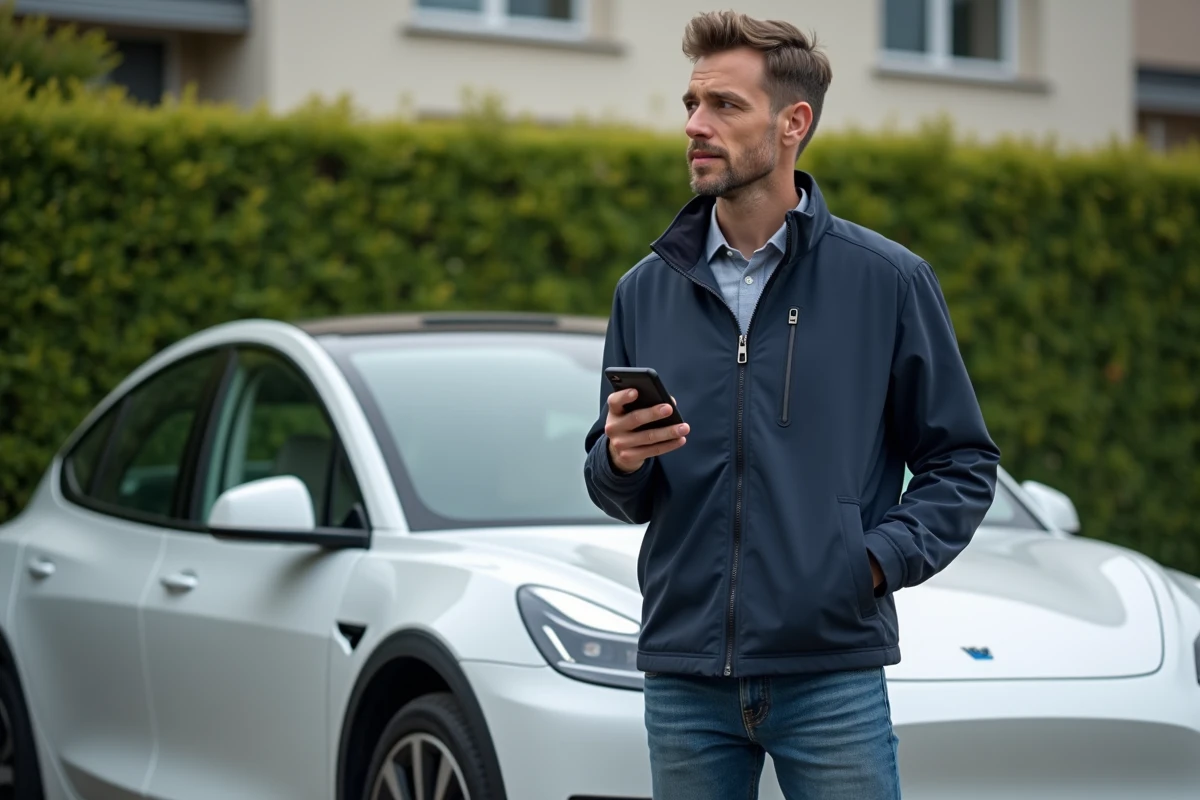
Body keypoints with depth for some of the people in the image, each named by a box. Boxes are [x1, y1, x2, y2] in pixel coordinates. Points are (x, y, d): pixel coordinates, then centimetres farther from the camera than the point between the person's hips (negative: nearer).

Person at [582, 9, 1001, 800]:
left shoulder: (888, 280, 0)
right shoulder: (646, 290, 10)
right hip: (683, 673, 3)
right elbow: (616, 493, 15)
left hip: (833, 677, -3)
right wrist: (619, 462, -7)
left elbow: (962, 460, 3)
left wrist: (883, 557, -11)